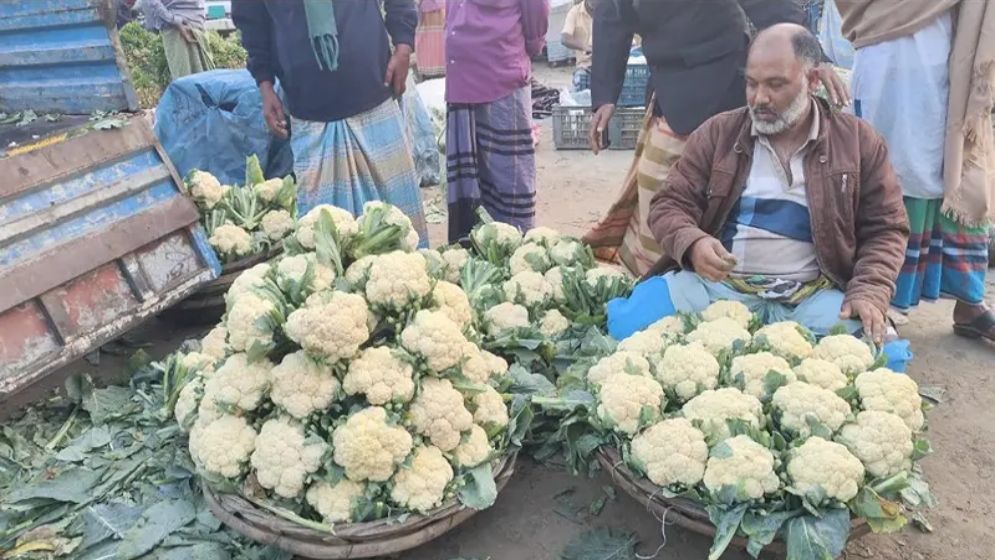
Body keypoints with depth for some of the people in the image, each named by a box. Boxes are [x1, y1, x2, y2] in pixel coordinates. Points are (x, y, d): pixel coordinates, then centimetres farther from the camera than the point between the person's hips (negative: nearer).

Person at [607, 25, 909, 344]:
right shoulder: (717, 134, 6)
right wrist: (692, 243, -19)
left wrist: (868, 293, -11)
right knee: (628, 321, -22)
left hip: (812, 294, 0)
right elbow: (669, 205, 4)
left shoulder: (858, 141, 5)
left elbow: (884, 229, 7)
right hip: (714, 282, 1)